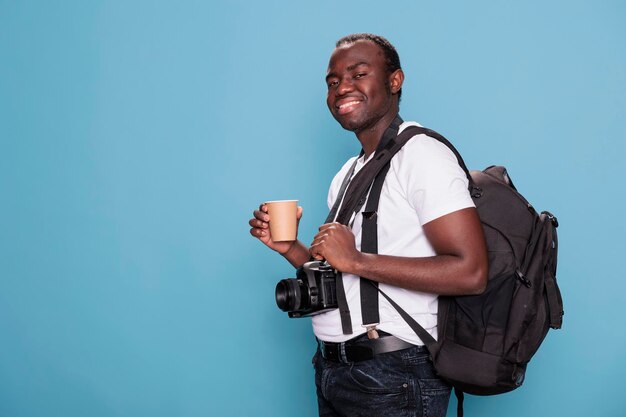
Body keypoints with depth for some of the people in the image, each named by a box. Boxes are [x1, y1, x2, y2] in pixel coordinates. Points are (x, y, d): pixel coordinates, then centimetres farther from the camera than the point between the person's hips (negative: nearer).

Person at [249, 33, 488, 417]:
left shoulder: (421, 153, -13)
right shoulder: (348, 175, 14)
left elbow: (471, 273, -23)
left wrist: (356, 260, -22)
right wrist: (290, 248, 2)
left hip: (392, 378, -8)